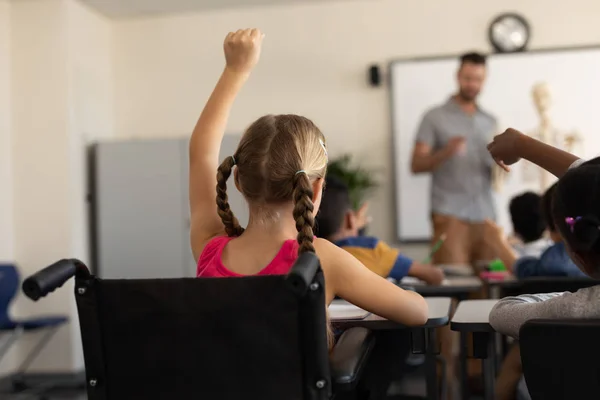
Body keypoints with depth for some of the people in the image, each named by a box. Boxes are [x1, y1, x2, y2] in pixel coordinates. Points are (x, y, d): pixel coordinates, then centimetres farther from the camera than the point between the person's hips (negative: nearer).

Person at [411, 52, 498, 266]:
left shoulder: (490, 121, 16)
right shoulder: (435, 117, 3)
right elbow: (417, 165, -3)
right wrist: (445, 152, -20)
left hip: (485, 215, 4)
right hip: (449, 214, -4)